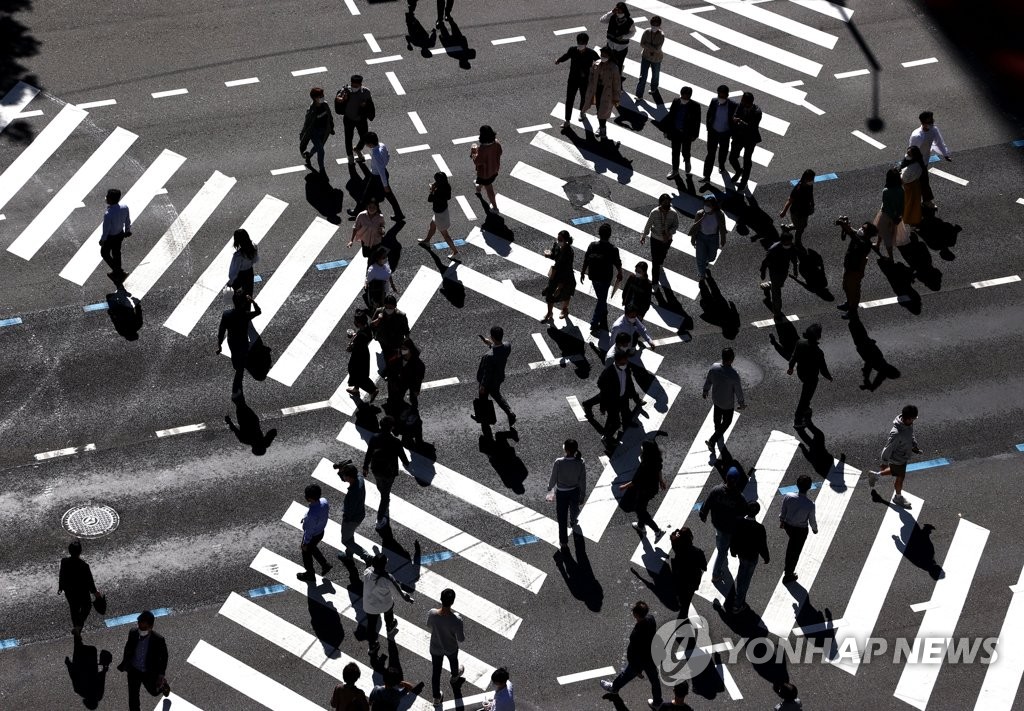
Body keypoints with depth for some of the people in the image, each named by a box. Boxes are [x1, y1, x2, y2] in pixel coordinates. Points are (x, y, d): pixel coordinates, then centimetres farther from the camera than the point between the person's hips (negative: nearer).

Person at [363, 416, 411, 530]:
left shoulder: (374, 438, -17)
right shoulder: (395, 442, -26)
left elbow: (368, 454, -5)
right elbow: (402, 455, -11)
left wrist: (365, 467, 11)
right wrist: (406, 464, 12)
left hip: (376, 470, 4)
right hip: (389, 472, -4)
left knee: (381, 490, 31)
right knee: (385, 495, 11)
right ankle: (380, 520, 15)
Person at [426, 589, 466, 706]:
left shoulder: (432, 614, -30)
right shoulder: (456, 620, -38)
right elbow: (461, 639, -22)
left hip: (435, 648, 1)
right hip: (451, 648, -1)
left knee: (435, 671, 24)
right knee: (453, 661, 34)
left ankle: (436, 697, 43)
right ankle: (455, 676, 66)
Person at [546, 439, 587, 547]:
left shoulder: (558, 463, -29)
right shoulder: (580, 463, -22)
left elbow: (553, 479, -16)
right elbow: (583, 481, -12)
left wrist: (549, 488, 6)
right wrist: (582, 496, 2)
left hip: (561, 493, -3)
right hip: (575, 492, 3)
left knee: (562, 518, 16)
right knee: (574, 509, 34)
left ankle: (564, 541, 29)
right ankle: (573, 522, 66)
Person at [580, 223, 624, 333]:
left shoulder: (592, 246, -10)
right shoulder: (613, 249, -18)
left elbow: (586, 261, -3)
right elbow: (618, 265, -7)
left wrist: (582, 273, 12)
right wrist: (620, 275, 11)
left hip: (594, 277, 4)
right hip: (605, 278, -4)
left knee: (602, 299, 21)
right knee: (602, 300, 9)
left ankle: (603, 322, 32)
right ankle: (594, 323, 7)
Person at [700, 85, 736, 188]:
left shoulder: (732, 105, -18)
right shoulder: (714, 101, -14)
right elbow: (708, 115, 0)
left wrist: (731, 132, -5)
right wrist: (708, 128, 1)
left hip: (725, 133, 1)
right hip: (713, 132, -1)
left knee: (723, 151, 24)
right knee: (710, 154, -4)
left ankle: (721, 165, 55)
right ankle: (707, 178, -5)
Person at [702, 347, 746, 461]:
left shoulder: (714, 367, -26)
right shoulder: (734, 375, -39)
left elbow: (708, 381, -6)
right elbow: (738, 391, -22)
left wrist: (705, 391, 15)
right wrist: (742, 403, -3)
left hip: (716, 398, 5)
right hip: (728, 403, -5)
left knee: (717, 417, 33)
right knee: (726, 422, 22)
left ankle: (718, 431, 60)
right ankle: (712, 441, 21)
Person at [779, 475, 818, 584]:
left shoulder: (788, 497, -25)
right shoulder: (810, 505, -32)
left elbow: (782, 512, -7)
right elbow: (812, 520, -15)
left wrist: (781, 521, 14)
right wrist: (815, 529, 8)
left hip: (788, 526, 4)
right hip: (801, 530, -4)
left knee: (791, 544, 34)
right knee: (795, 552, 17)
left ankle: (789, 569, 55)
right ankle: (788, 576, 35)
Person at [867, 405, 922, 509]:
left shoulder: (909, 423, -18)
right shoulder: (896, 434, -42)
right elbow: (888, 448, -27)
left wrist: (915, 445, 3)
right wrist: (885, 463, -15)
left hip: (904, 456, 7)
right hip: (897, 460, -7)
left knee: (895, 472, 31)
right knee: (900, 478, 18)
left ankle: (875, 475, 51)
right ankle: (898, 498, 47)